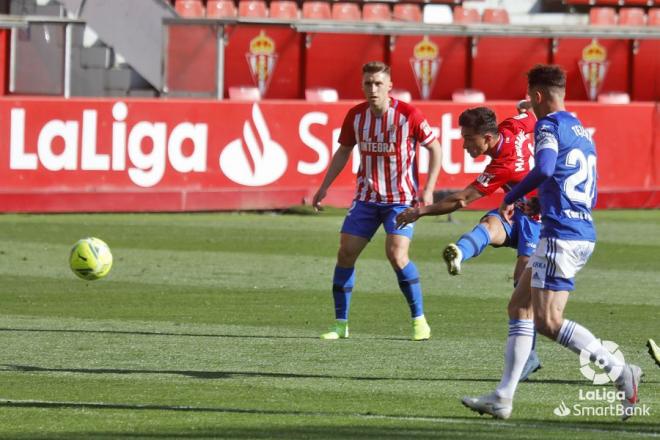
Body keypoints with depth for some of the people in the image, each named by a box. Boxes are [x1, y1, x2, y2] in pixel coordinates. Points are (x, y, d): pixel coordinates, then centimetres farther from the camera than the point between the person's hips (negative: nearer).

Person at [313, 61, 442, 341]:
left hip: (401, 199, -5)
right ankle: (341, 324, 10)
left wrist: (428, 189, -12)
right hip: (366, 198, 5)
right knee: (345, 253, -2)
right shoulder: (356, 115, -1)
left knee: (397, 255, -19)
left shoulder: (408, 115, -13)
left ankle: (419, 320, -3)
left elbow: (435, 148, -4)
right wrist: (324, 187, 10)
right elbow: (344, 151, 15)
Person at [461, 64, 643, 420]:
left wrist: (510, 198, -12)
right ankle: (503, 398, 11)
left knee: (548, 322, -9)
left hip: (561, 236, -10)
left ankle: (620, 371, -13)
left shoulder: (549, 125, -7)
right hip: (583, 233, 10)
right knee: (521, 306, 13)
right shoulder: (582, 132, 21)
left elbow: (544, 168, -26)